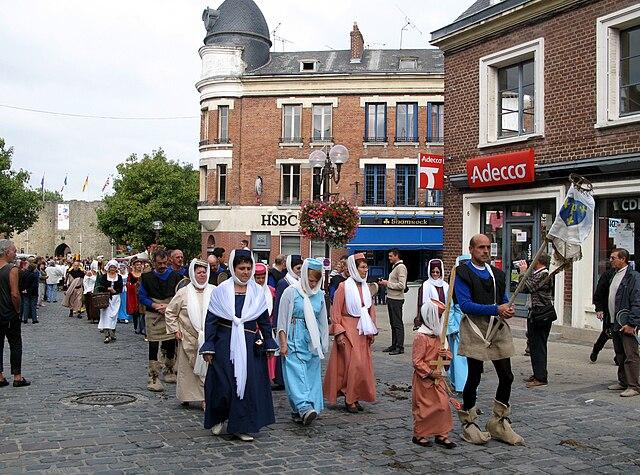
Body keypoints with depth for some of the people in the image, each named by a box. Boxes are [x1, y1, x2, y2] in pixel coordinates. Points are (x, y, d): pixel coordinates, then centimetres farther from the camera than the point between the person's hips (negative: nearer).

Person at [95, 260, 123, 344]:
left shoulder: (119, 277, 8)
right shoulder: (104, 276, 4)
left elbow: (120, 289, 2)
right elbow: (100, 287, -4)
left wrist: (115, 291, -15)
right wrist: (108, 289, -15)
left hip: (115, 298, 2)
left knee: (113, 316, 4)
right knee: (106, 315, -9)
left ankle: (111, 334, 12)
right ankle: (107, 335, -13)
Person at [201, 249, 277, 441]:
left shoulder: (257, 291, 5)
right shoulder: (221, 290, -2)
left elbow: (264, 321, 12)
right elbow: (211, 320, -1)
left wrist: (269, 344, 9)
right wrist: (208, 348, -5)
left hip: (250, 346, 2)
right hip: (225, 344, -2)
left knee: (249, 383, 2)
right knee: (223, 383, -2)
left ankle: (241, 426, 14)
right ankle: (218, 418, 25)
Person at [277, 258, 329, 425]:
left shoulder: (319, 294, 9)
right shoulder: (291, 292, -5)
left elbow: (323, 321, 17)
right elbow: (282, 319, -4)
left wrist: (324, 343, 17)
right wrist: (283, 342, -8)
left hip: (312, 340, 5)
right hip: (294, 339, -5)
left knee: (312, 373, 3)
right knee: (296, 373, -14)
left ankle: (298, 411, 10)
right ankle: (304, 407, -23)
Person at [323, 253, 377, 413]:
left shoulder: (365, 287, 9)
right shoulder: (344, 287, -9)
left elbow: (371, 310, 17)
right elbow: (335, 312, -9)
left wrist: (372, 331, 10)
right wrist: (338, 332, -15)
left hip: (363, 332, 6)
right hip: (348, 330, -6)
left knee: (363, 364, 6)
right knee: (354, 364, -11)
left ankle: (355, 398, 18)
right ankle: (349, 399, 1)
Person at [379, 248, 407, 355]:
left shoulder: (401, 267, -14)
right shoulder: (394, 267, 17)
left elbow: (401, 285, -21)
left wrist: (388, 283, -15)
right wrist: (385, 283, 9)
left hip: (396, 300, -10)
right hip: (391, 298, 10)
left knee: (398, 324, -5)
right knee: (393, 323, 14)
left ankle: (400, 347, -1)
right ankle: (394, 345, 21)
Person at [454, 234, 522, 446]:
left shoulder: (497, 274, 16)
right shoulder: (463, 273, -5)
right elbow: (465, 304, -14)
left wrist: (509, 309, -3)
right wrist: (496, 309, -20)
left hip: (498, 328, 6)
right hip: (475, 330, -6)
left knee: (506, 377, 5)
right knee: (474, 378, 2)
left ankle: (499, 423, 20)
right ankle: (468, 424, 16)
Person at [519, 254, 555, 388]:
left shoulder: (543, 274, -16)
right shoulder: (537, 274, 15)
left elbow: (526, 288, -21)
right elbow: (527, 288, 17)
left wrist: (523, 272, -11)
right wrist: (524, 272, 12)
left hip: (541, 315, -10)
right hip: (535, 313, 10)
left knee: (538, 346, -8)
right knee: (534, 345, 16)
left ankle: (541, 378, -4)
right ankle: (537, 374, 25)